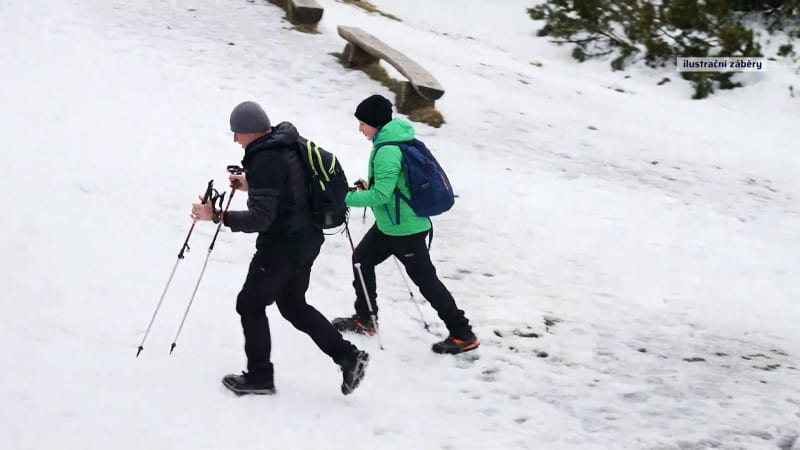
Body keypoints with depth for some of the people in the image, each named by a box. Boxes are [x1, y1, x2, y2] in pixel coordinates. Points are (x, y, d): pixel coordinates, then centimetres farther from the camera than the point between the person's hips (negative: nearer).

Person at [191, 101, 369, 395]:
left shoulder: (264, 161, -24)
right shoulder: (286, 144, 5)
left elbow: (260, 218, -27)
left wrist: (217, 216, -25)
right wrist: (250, 187, 18)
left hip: (282, 246, -9)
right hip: (305, 238, 10)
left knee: (250, 304, 8)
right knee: (293, 305, 21)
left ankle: (259, 377, 17)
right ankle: (348, 357, 18)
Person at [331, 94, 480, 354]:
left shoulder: (387, 150, -24)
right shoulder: (395, 140, 6)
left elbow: (381, 194, -28)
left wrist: (347, 198, -19)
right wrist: (369, 187, 9)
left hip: (403, 229, -10)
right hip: (390, 225, 10)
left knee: (425, 279, -2)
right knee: (362, 258, 17)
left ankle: (463, 335, 6)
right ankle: (365, 319, 29)